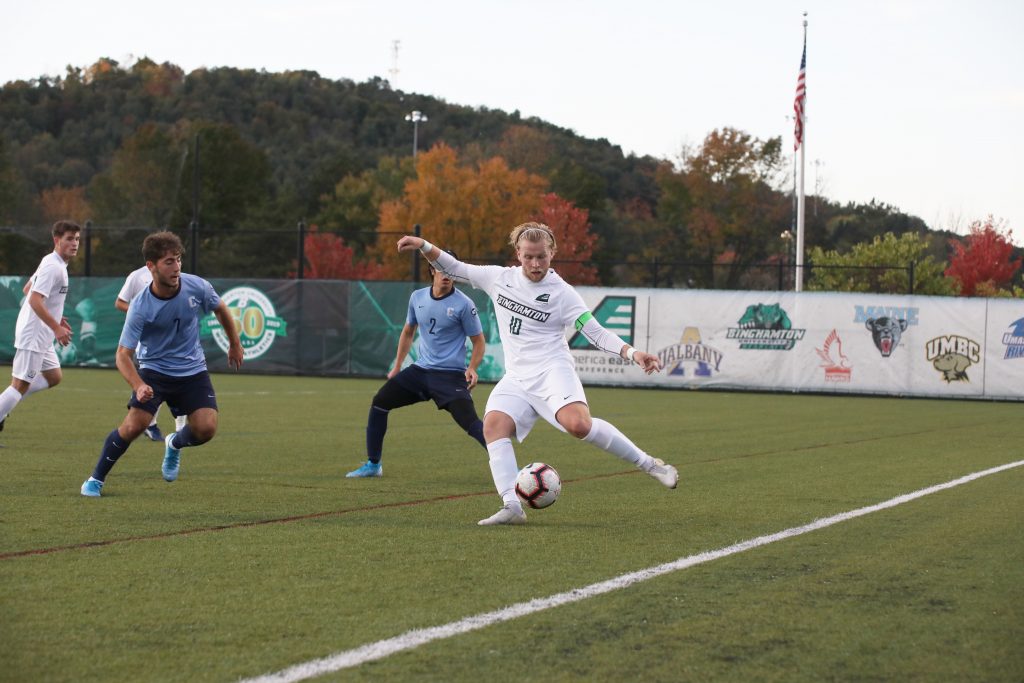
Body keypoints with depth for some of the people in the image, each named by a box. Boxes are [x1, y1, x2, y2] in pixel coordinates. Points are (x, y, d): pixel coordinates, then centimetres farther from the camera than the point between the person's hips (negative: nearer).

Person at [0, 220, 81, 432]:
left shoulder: (50, 262, 13)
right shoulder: (53, 267, -18)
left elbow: (28, 289, 23)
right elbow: (35, 300, -25)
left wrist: (55, 318, 22)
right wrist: (56, 328, -24)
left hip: (41, 336, 10)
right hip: (33, 335, -10)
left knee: (54, 377, 15)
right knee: (21, 384, -7)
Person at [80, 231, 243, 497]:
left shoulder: (197, 287, -15)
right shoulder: (140, 307, -23)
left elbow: (221, 309, 8)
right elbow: (123, 355, -21)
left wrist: (234, 344, 20)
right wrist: (138, 386, -38)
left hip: (192, 370, 3)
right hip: (153, 369, -3)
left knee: (206, 428, -15)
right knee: (134, 425, -20)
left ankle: (175, 444, 22)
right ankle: (96, 479, 2)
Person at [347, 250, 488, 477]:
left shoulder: (463, 304, -11)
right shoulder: (417, 297, 4)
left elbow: (479, 342, -4)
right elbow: (408, 332, 21)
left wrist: (472, 369, -20)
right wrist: (397, 367, 21)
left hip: (450, 375, -6)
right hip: (420, 370, 6)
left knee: (470, 422, -23)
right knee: (379, 403, 2)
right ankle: (373, 465, 15)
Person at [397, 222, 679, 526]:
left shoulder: (562, 292, -2)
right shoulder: (500, 278, 10)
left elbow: (597, 333, -2)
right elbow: (454, 268, 20)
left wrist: (632, 353, -16)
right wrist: (424, 245, 6)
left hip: (552, 370, -5)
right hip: (516, 378, 5)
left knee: (578, 424, -31)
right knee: (493, 424, -25)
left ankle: (649, 464, -16)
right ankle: (512, 507, -30)